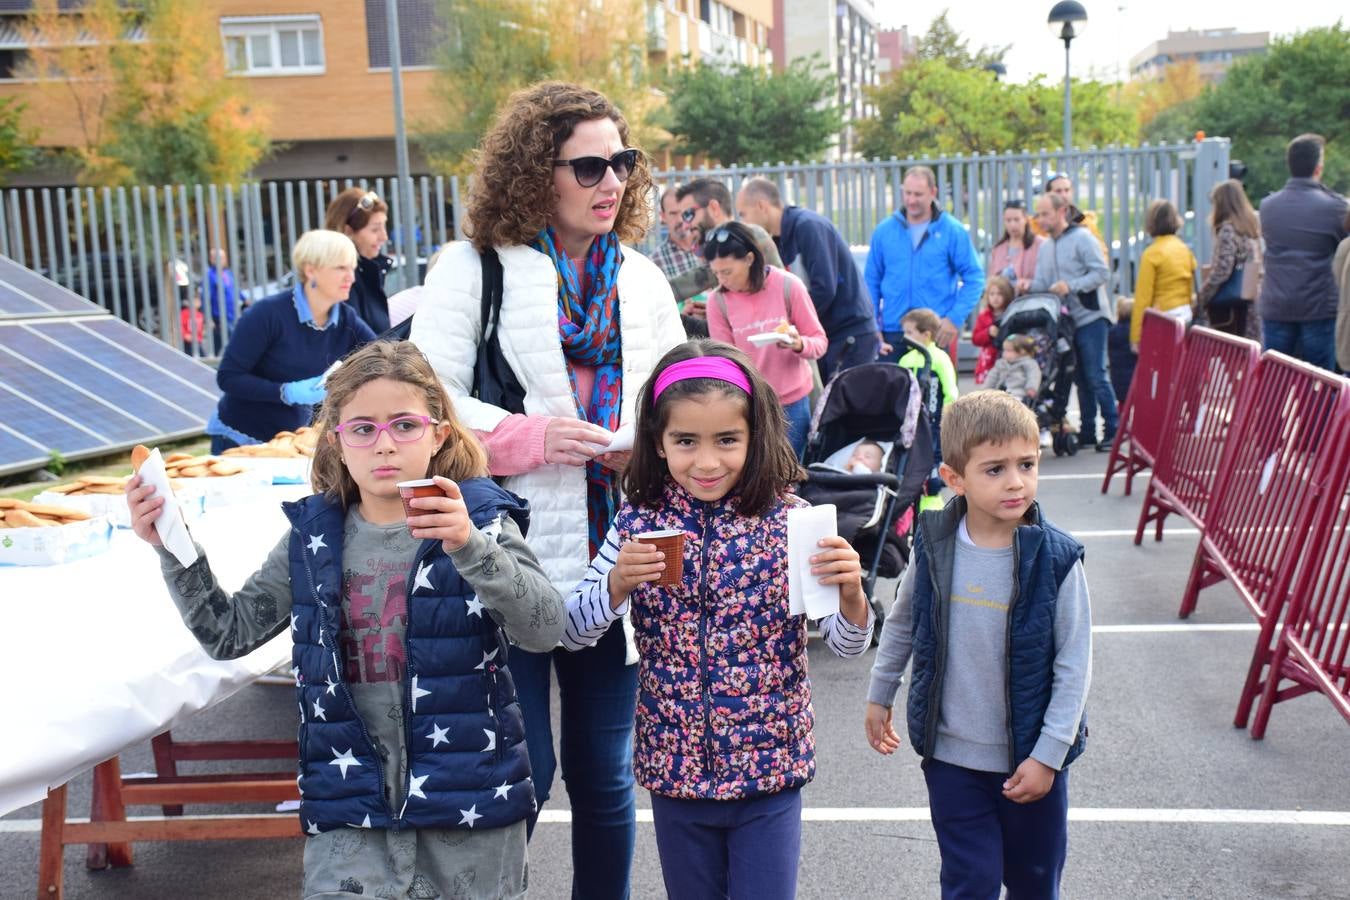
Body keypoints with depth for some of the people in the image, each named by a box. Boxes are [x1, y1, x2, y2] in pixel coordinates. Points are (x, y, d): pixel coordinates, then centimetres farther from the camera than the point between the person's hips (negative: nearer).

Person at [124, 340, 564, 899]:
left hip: (470, 808, -1)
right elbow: (228, 633, 7)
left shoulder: (479, 518, -6)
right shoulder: (314, 536, 4)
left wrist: (470, 546, -33)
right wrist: (173, 549, -6)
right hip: (349, 813, 2)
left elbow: (545, 629, -19)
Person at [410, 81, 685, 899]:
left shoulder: (641, 279, 13)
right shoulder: (475, 268, -1)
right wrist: (529, 437, -19)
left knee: (604, 772, 14)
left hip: (614, 557, 5)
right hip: (512, 556, -4)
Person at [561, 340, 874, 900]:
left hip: (769, 772, -2)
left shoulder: (788, 520, -10)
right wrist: (617, 585, -24)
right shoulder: (639, 521, -6)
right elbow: (570, 633, -5)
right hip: (675, 769, 2)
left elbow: (847, 644, -10)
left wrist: (850, 593, -31)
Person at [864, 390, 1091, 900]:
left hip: (1031, 759, -1)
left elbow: (1074, 667, -11)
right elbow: (900, 624, 9)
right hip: (950, 754, 1)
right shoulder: (933, 547, -9)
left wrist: (1048, 754, -12)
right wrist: (879, 696, 16)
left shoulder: (1056, 560, -15)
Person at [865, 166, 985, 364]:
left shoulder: (952, 231, 0)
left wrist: (955, 318, -10)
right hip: (891, 334, 2)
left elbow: (974, 278, 0)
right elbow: (872, 281, 11)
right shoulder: (884, 231, 7)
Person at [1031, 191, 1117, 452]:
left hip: (1090, 317, -7)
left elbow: (1102, 272, -14)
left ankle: (1113, 431, -3)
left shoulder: (1082, 238, -6)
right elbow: (1041, 283, 12)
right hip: (1065, 320, 7)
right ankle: (1087, 432, 16)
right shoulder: (1046, 248, 15)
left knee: (1096, 376, -9)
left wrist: (1071, 286, -22)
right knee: (1080, 378, 10)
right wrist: (1027, 287, -10)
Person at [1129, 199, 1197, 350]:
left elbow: (1143, 297, -11)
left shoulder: (1152, 254, -9)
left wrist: (1135, 337, -9)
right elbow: (1192, 290, 16)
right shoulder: (1185, 250, 9)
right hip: (1186, 315, 7)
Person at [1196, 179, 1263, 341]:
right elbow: (1258, 270, 14)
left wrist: (1200, 299, -7)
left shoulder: (1228, 230, -13)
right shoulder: (1252, 226, 12)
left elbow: (1221, 272, -17)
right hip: (1249, 300, 8)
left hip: (1227, 304, -8)